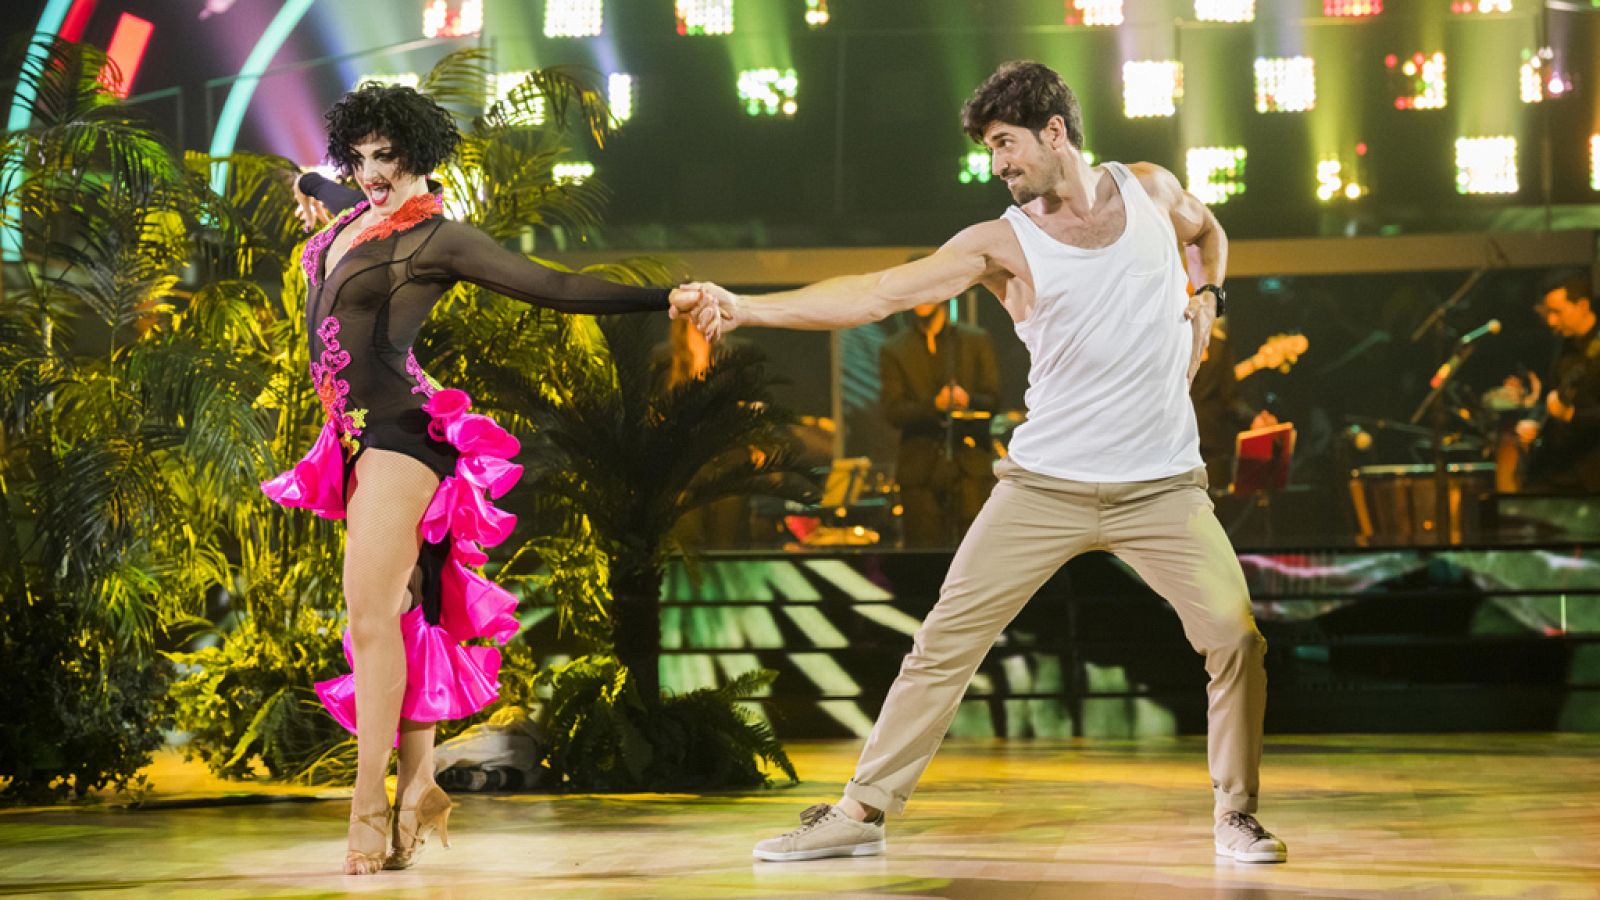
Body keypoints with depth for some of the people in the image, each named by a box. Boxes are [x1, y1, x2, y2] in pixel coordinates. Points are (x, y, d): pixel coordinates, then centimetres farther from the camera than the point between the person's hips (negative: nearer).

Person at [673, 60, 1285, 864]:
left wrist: (1206, 298, 8)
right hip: (1045, 486, -1)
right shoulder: (1002, 245, -6)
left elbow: (1208, 231, 29)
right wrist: (740, 307, -26)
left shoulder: (1150, 189, 4)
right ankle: (861, 812, 6)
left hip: (1161, 488, 1)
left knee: (1236, 641, -10)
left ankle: (1235, 816, 9)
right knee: (944, 643, -4)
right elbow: (876, 293, -16)